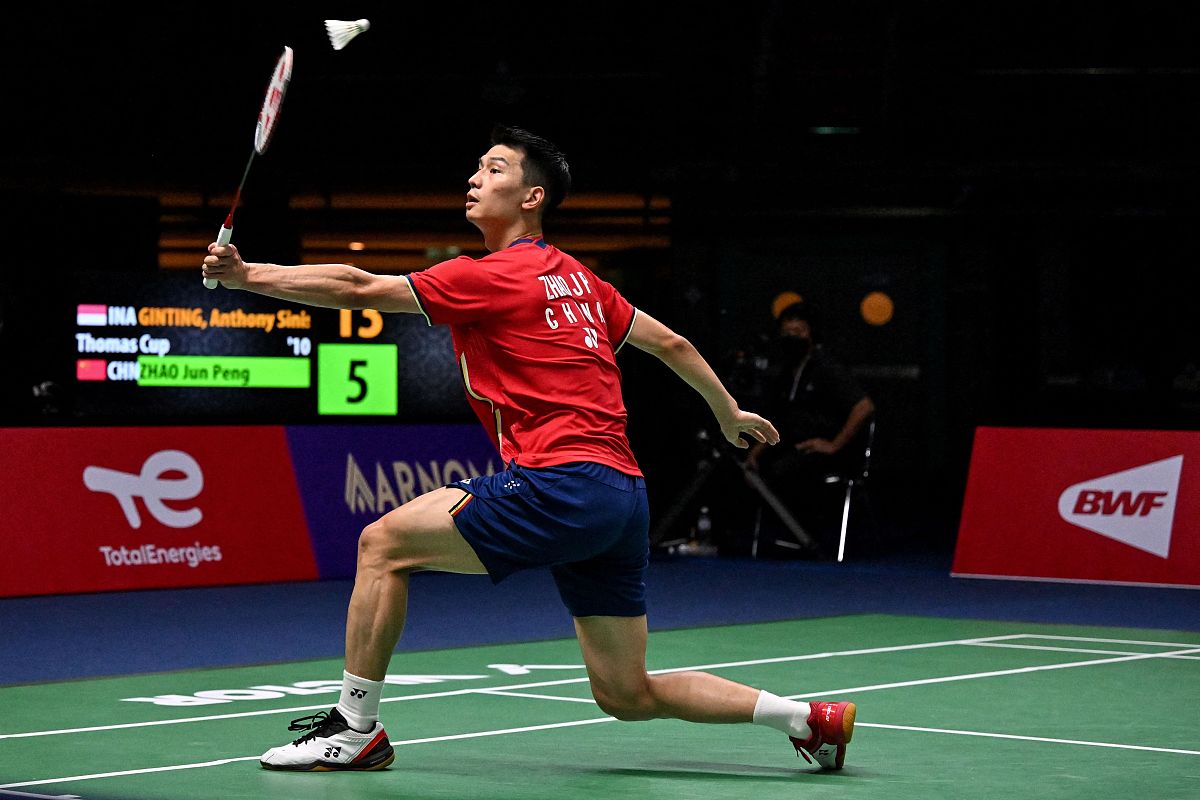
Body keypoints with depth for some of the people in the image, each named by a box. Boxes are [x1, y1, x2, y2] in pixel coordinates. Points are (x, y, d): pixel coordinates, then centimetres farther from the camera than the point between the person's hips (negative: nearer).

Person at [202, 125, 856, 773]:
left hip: (562, 482, -9)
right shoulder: (576, 278, 20)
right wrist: (728, 413, 42)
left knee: (384, 543, -1)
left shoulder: (493, 276, -4)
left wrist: (248, 275, -5)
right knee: (627, 696, 14)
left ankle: (354, 728, 1)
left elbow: (359, 288, -9)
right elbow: (671, 342, 28)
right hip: (622, 495, 9)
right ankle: (809, 718, 14)